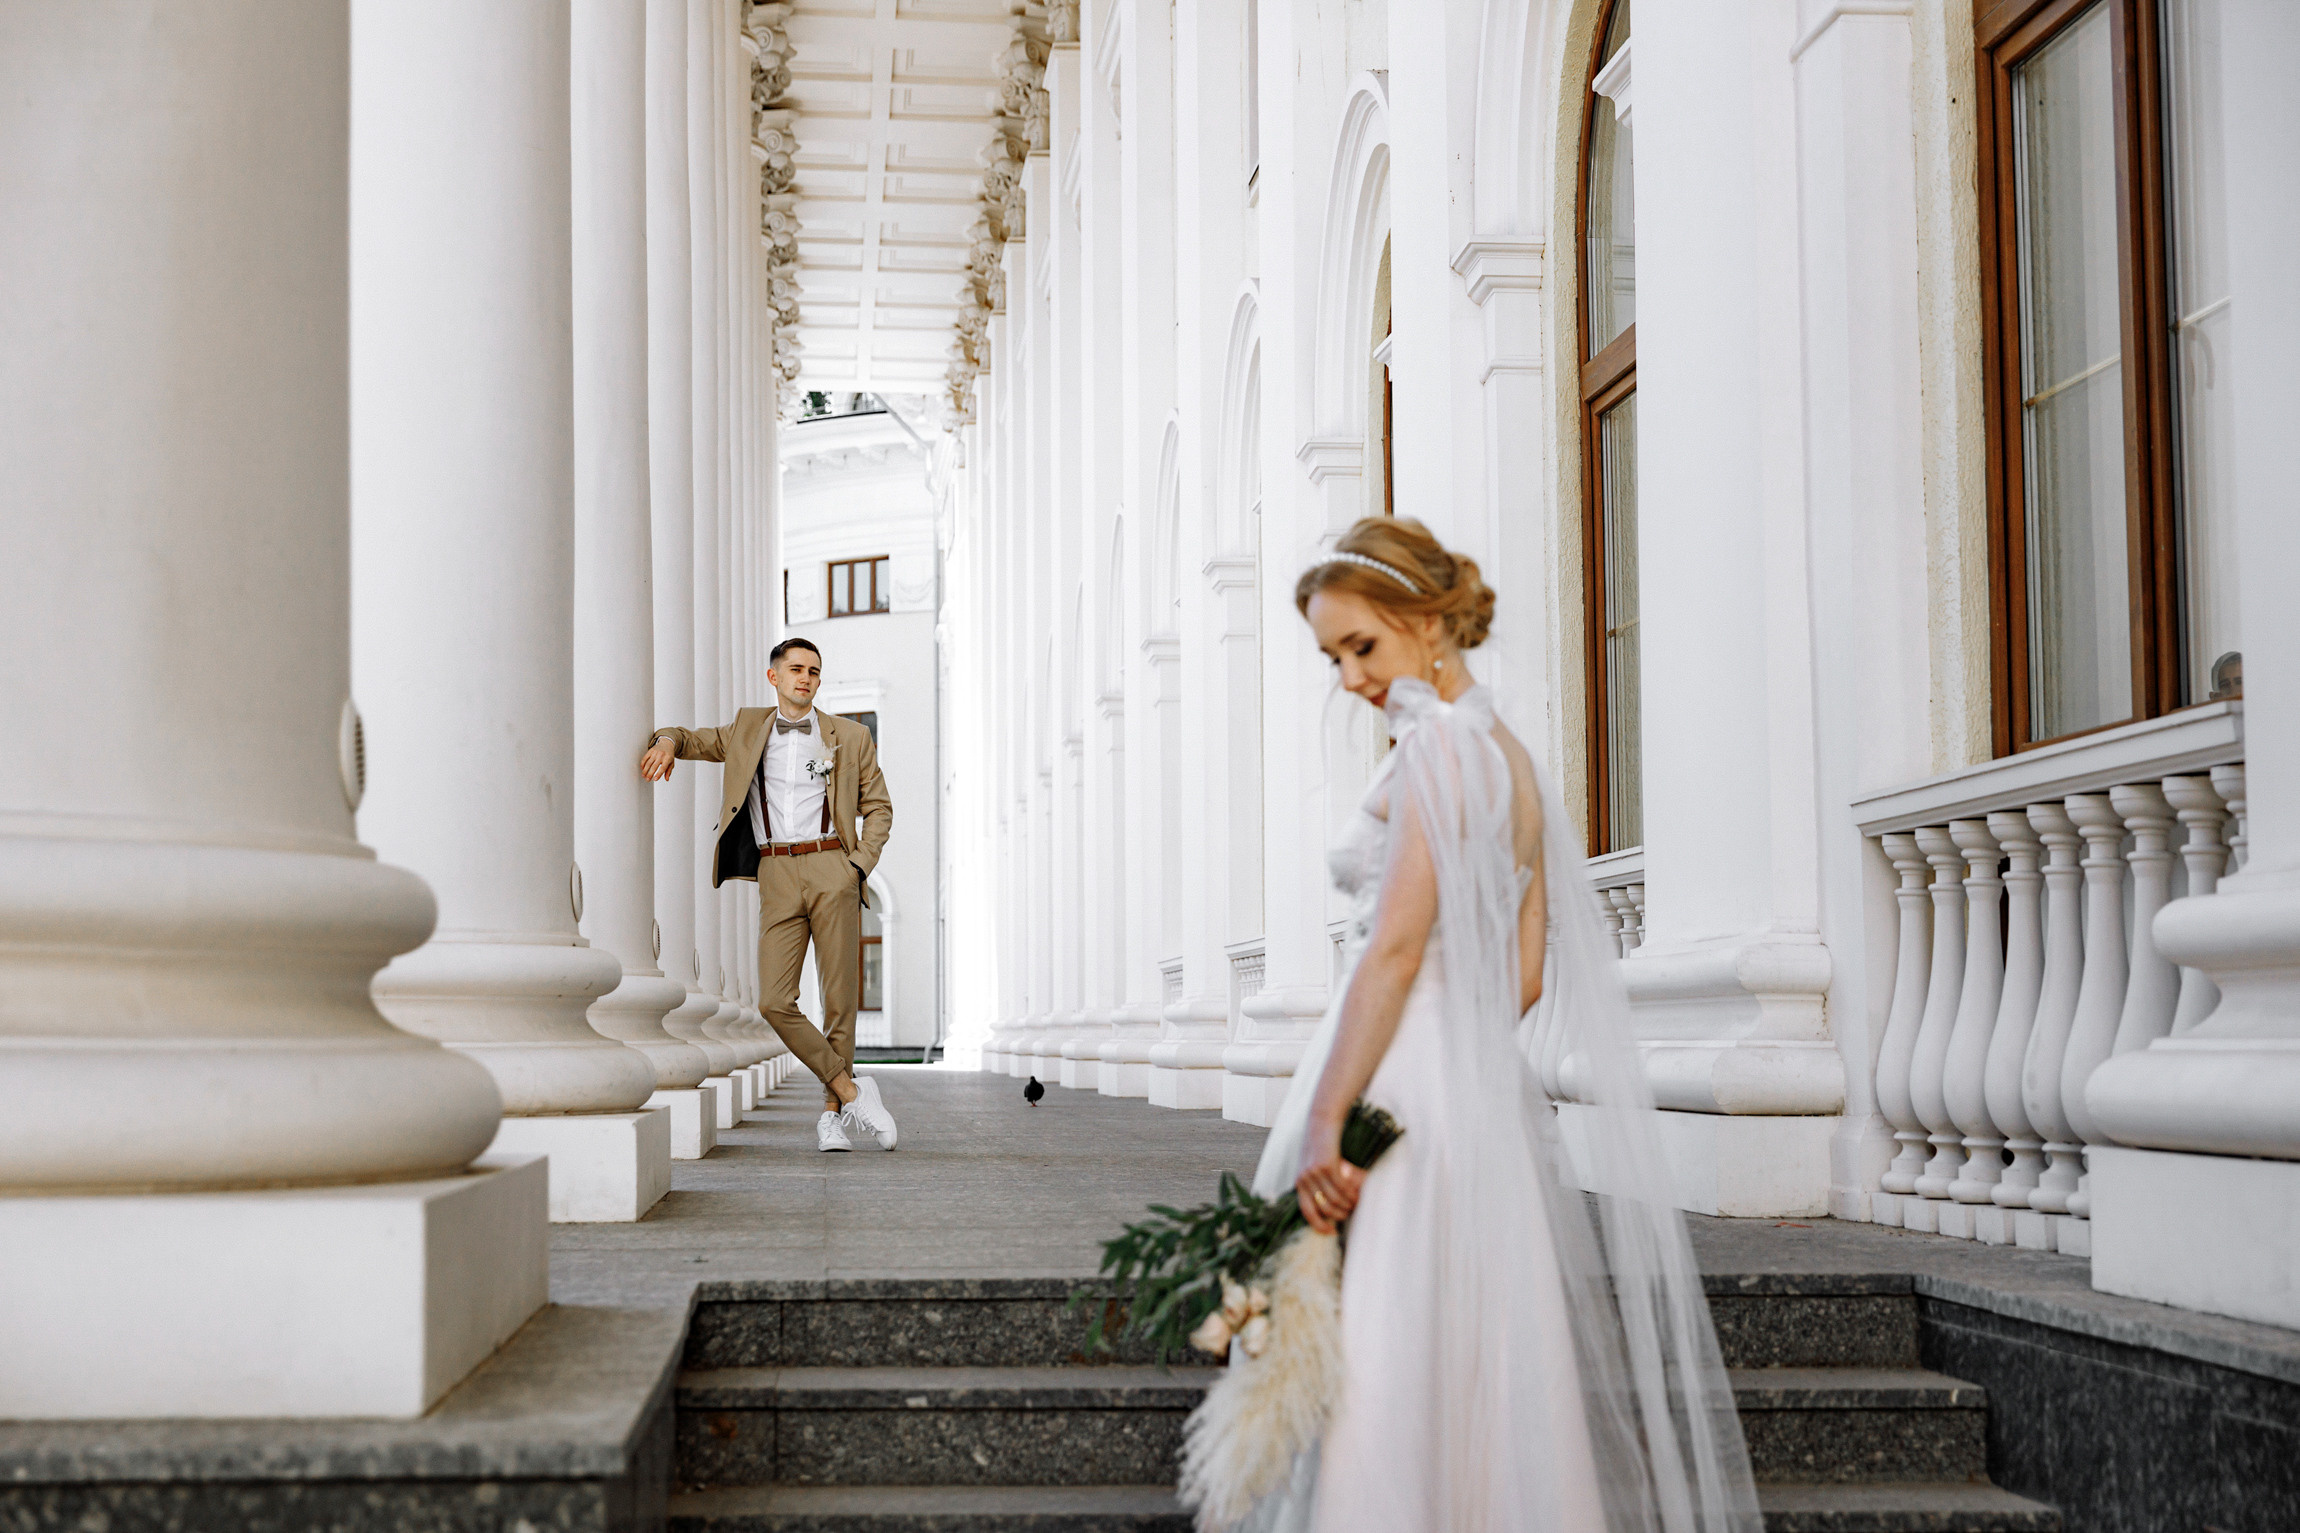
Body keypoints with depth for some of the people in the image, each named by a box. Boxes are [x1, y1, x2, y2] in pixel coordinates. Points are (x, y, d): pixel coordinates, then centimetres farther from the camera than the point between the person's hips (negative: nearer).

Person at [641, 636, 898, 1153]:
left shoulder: (850, 737, 11)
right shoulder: (749, 729, 16)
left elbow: (879, 806, 14)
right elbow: (695, 740, 18)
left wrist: (860, 865, 0)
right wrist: (667, 741, -7)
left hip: (831, 870, -1)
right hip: (776, 877, 1)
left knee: (840, 998, -1)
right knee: (775, 1003, -11)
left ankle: (832, 1114, 10)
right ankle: (850, 1090, -1)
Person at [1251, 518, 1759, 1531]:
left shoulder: (1439, 743, -10)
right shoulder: (1511, 758, 18)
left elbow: (1395, 952, -18)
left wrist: (1325, 1118, -20)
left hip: (1403, 1092, -9)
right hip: (1486, 1093, 9)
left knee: (1386, 1363, -8)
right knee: (1476, 1370, 11)